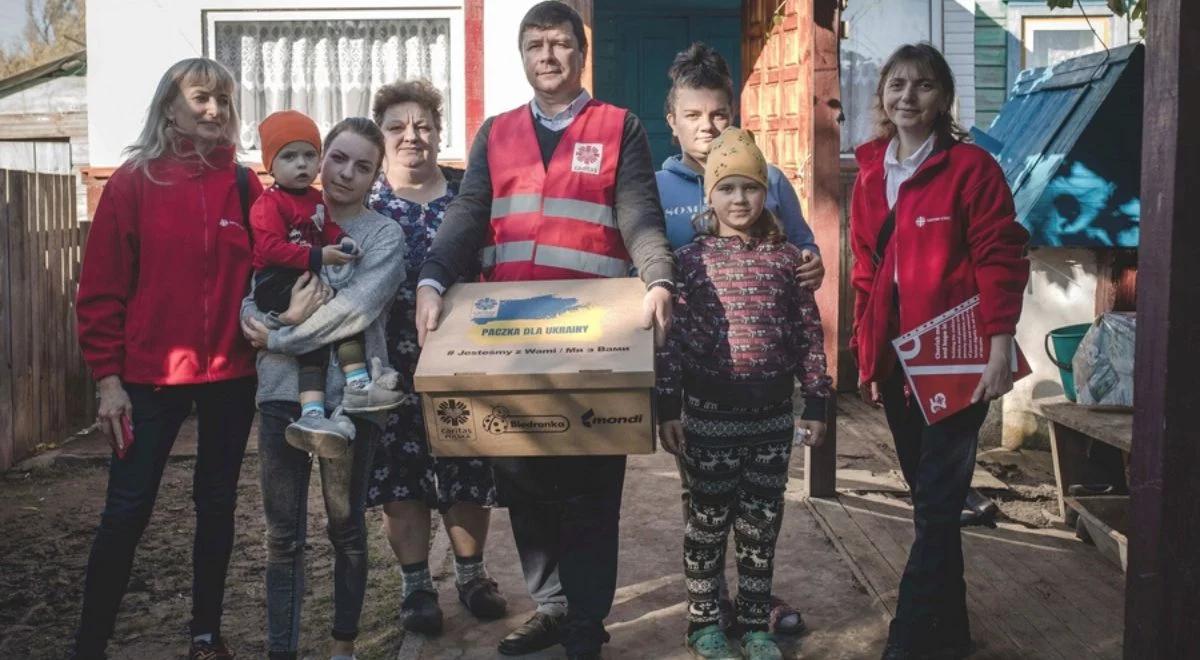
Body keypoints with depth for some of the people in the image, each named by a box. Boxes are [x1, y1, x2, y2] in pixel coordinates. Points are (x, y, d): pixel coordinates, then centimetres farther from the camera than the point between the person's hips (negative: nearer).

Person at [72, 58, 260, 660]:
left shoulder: (244, 184, 5)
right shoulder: (135, 181, -2)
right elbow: (101, 287, -4)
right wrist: (107, 377, -8)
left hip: (231, 373, 3)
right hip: (151, 374, -2)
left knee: (217, 503, 12)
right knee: (127, 510, 1)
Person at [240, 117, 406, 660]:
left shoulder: (384, 236, -1)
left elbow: (359, 307, -16)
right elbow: (249, 304, 2)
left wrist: (279, 336, -11)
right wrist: (291, 315, -18)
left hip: (350, 396, -2)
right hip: (282, 392, 2)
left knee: (346, 527, 11)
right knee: (283, 534, 5)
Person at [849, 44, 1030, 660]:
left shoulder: (971, 167, -7)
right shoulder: (870, 175, 11)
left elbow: (1001, 262, -10)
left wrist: (999, 351, -16)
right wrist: (866, 356, 12)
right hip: (894, 359, 6)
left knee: (935, 506, -5)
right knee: (929, 499, 15)